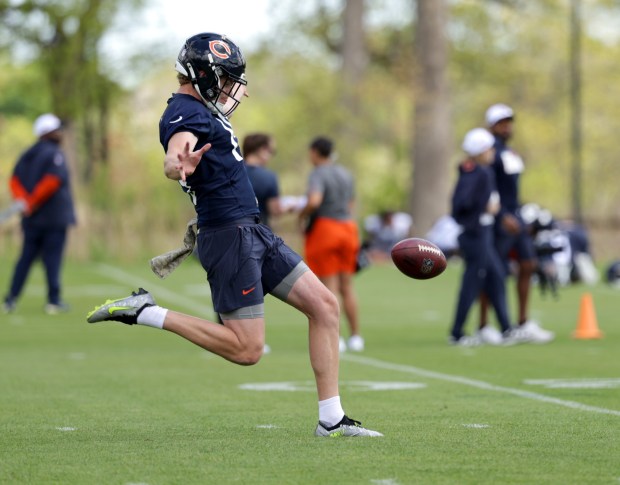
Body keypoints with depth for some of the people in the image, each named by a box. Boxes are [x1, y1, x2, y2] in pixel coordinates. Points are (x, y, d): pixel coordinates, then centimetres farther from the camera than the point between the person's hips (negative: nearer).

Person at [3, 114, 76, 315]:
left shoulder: (27, 155, 13)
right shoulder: (54, 154, -10)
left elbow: (15, 180, 4)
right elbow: (52, 180, -23)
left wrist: (23, 200, -10)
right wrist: (33, 202, -18)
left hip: (32, 217, 7)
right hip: (55, 216, -7)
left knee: (26, 257, 9)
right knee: (52, 258, -1)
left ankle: (11, 299, 3)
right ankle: (54, 301, 0)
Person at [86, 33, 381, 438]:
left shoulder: (203, 111, 16)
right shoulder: (185, 112, -14)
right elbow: (178, 146, -37)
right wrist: (178, 165, -60)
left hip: (255, 234, 10)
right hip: (230, 235, -10)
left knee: (324, 305, 6)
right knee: (247, 350, -11)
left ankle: (332, 419, 7)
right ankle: (145, 313, -2)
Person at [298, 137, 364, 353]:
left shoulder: (318, 174, -11)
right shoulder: (346, 174, 13)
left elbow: (314, 201, -27)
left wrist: (302, 215, -10)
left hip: (324, 228, -6)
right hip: (348, 226, 6)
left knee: (329, 286, -2)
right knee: (347, 286, 11)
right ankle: (355, 336, 10)